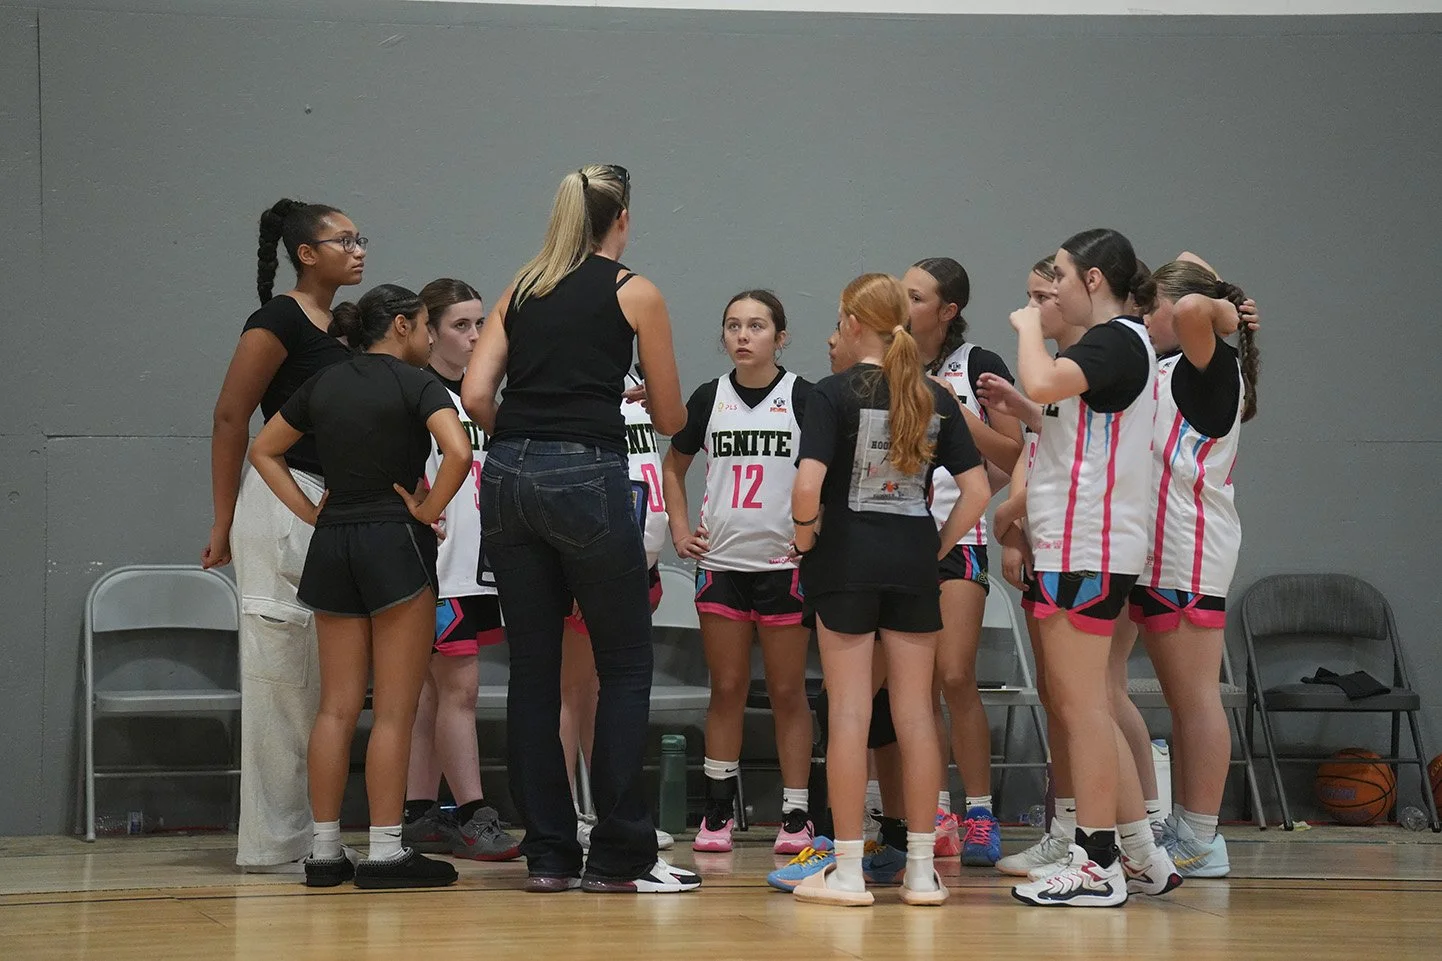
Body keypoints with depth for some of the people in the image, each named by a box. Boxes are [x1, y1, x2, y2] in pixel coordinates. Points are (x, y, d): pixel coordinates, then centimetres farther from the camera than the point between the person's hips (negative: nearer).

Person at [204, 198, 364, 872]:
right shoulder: (280, 320, -9)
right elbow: (230, 418, -11)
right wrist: (223, 524, -11)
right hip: (280, 504, -9)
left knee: (317, 682, 10)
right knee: (279, 671, -5)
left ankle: (304, 834, 16)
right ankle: (269, 841, 0)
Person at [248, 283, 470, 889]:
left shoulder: (324, 385, 11)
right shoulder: (414, 384, -6)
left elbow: (263, 450, 19)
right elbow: (458, 451, -22)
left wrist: (309, 511, 13)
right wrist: (428, 510, -9)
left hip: (331, 544, 6)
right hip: (395, 543, -6)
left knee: (336, 707, 8)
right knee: (394, 710, -2)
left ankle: (325, 851, 9)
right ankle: (385, 852, -3)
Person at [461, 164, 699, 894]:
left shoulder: (520, 292, 15)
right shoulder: (633, 293, 4)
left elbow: (475, 394, 4)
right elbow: (670, 419, 8)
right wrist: (660, 401, 30)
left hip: (509, 479, 5)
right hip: (588, 478, -5)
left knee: (533, 670, 9)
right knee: (625, 669, 4)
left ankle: (548, 853, 11)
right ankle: (619, 856, 3)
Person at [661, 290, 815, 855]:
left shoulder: (803, 398, -3)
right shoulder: (710, 398, 6)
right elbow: (675, 465, 19)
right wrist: (680, 529, 8)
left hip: (784, 563, -3)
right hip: (721, 561, 3)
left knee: (787, 692, 2)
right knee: (726, 690, 6)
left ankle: (795, 815, 6)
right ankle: (718, 813, 11)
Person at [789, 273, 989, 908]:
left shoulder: (836, 393, -8)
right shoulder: (936, 399, 4)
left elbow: (808, 485, -19)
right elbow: (976, 490, 0)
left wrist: (804, 537, -2)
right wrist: (938, 548, 9)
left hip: (847, 554, -3)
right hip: (914, 559, 4)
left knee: (849, 712, 0)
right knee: (915, 713, 7)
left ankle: (847, 871, 2)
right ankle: (922, 870, 10)